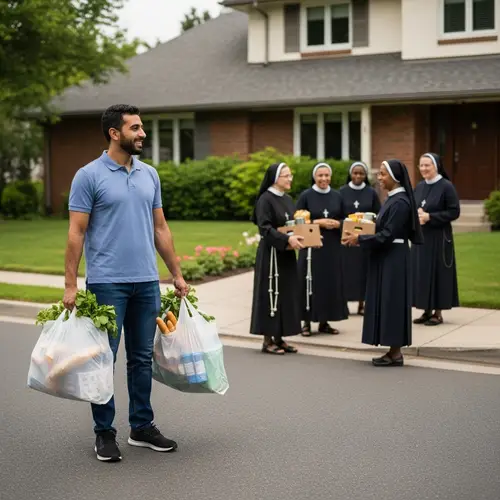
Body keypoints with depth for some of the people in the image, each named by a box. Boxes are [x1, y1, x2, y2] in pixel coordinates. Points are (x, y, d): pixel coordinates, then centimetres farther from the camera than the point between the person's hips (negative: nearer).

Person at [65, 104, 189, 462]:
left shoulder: (150, 175, 10)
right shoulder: (89, 176, -7)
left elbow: (160, 228, 14)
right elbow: (76, 233, -8)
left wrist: (177, 274, 12)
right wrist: (71, 284, -13)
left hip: (147, 282, 6)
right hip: (107, 283, -5)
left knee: (142, 358, 12)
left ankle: (142, 426, 22)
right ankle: (104, 432, 12)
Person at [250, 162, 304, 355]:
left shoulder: (287, 199, 13)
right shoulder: (265, 199, -11)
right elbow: (265, 228, -19)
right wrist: (287, 239, -29)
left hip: (286, 254, 8)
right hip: (271, 254, -8)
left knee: (286, 294, 8)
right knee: (271, 294, -3)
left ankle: (279, 338, 15)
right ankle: (268, 340, 4)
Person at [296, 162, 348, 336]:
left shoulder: (337, 196, 8)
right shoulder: (306, 196, -3)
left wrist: (337, 224, -9)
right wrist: (317, 222, -16)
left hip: (332, 246, 4)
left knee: (331, 282, 5)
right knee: (311, 282, -3)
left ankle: (324, 322, 15)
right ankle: (307, 322, 6)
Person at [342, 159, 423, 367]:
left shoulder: (400, 202, -17)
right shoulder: (392, 199, 12)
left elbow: (387, 235, -21)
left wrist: (360, 239, -15)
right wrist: (362, 236, 10)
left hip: (393, 259, -10)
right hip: (386, 258, 10)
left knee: (391, 302, -4)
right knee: (387, 303, 11)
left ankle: (396, 354, 3)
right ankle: (394, 351, 16)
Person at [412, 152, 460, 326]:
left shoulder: (446, 186, -10)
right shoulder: (419, 187, 10)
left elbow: (454, 212, -12)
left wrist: (430, 216, -18)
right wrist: (417, 214, -7)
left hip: (439, 237, -6)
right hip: (420, 236, 6)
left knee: (437, 273, -2)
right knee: (421, 273, 7)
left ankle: (438, 312, 7)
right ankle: (427, 311, 16)